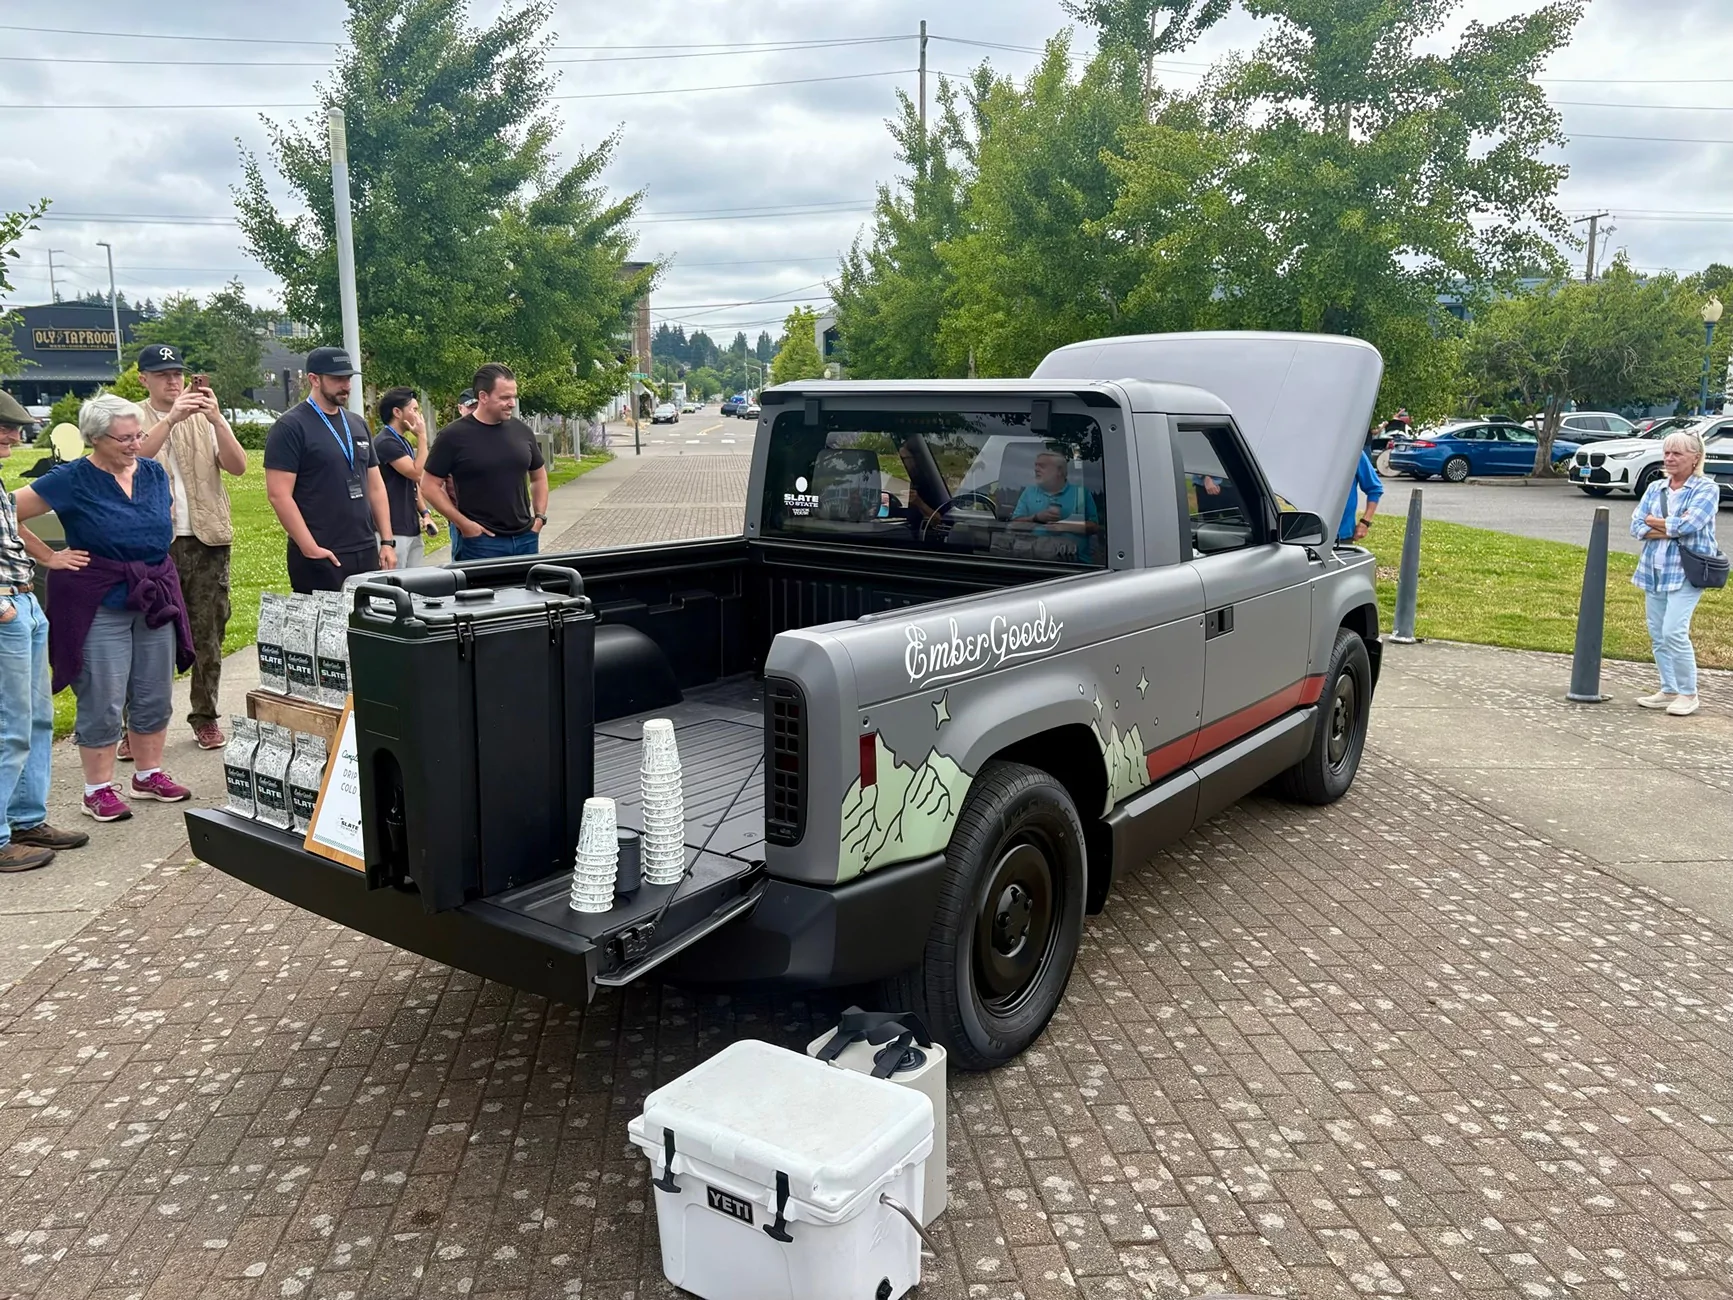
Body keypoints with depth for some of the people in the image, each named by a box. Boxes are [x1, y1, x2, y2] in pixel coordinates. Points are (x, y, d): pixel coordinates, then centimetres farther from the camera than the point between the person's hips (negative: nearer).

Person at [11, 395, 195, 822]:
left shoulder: (154, 472, 4)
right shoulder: (73, 480, -11)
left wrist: (153, 554, 9)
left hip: (155, 601, 5)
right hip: (99, 606, -5)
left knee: (154, 697, 12)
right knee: (103, 703, 1)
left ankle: (149, 775, 27)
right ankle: (98, 790, 13)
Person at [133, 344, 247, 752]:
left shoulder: (204, 419, 8)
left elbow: (237, 466, -5)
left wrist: (216, 418, -18)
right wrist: (171, 418, -26)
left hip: (207, 541, 2)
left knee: (208, 634, 7)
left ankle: (205, 716, 18)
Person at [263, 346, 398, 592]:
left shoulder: (358, 424, 14)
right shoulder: (290, 427, -6)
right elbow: (279, 495, -12)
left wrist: (388, 541, 10)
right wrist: (310, 548, -17)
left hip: (366, 552, 6)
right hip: (321, 558, -6)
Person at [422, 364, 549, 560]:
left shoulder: (522, 431, 7)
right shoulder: (453, 436, -6)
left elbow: (539, 477, 20)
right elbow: (429, 485, -4)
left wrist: (540, 517, 8)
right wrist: (463, 524, -10)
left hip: (526, 538, 4)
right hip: (482, 540, -4)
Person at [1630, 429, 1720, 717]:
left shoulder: (1706, 489, -4)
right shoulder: (1655, 488, 11)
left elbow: (1688, 525, -19)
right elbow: (1637, 528, 1)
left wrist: (1653, 521, -5)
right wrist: (1672, 528, -13)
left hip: (1686, 572, -6)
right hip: (1654, 570, 6)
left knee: (1674, 632, -14)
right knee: (1657, 635, 8)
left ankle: (1688, 694, 0)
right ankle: (1669, 690, 20)